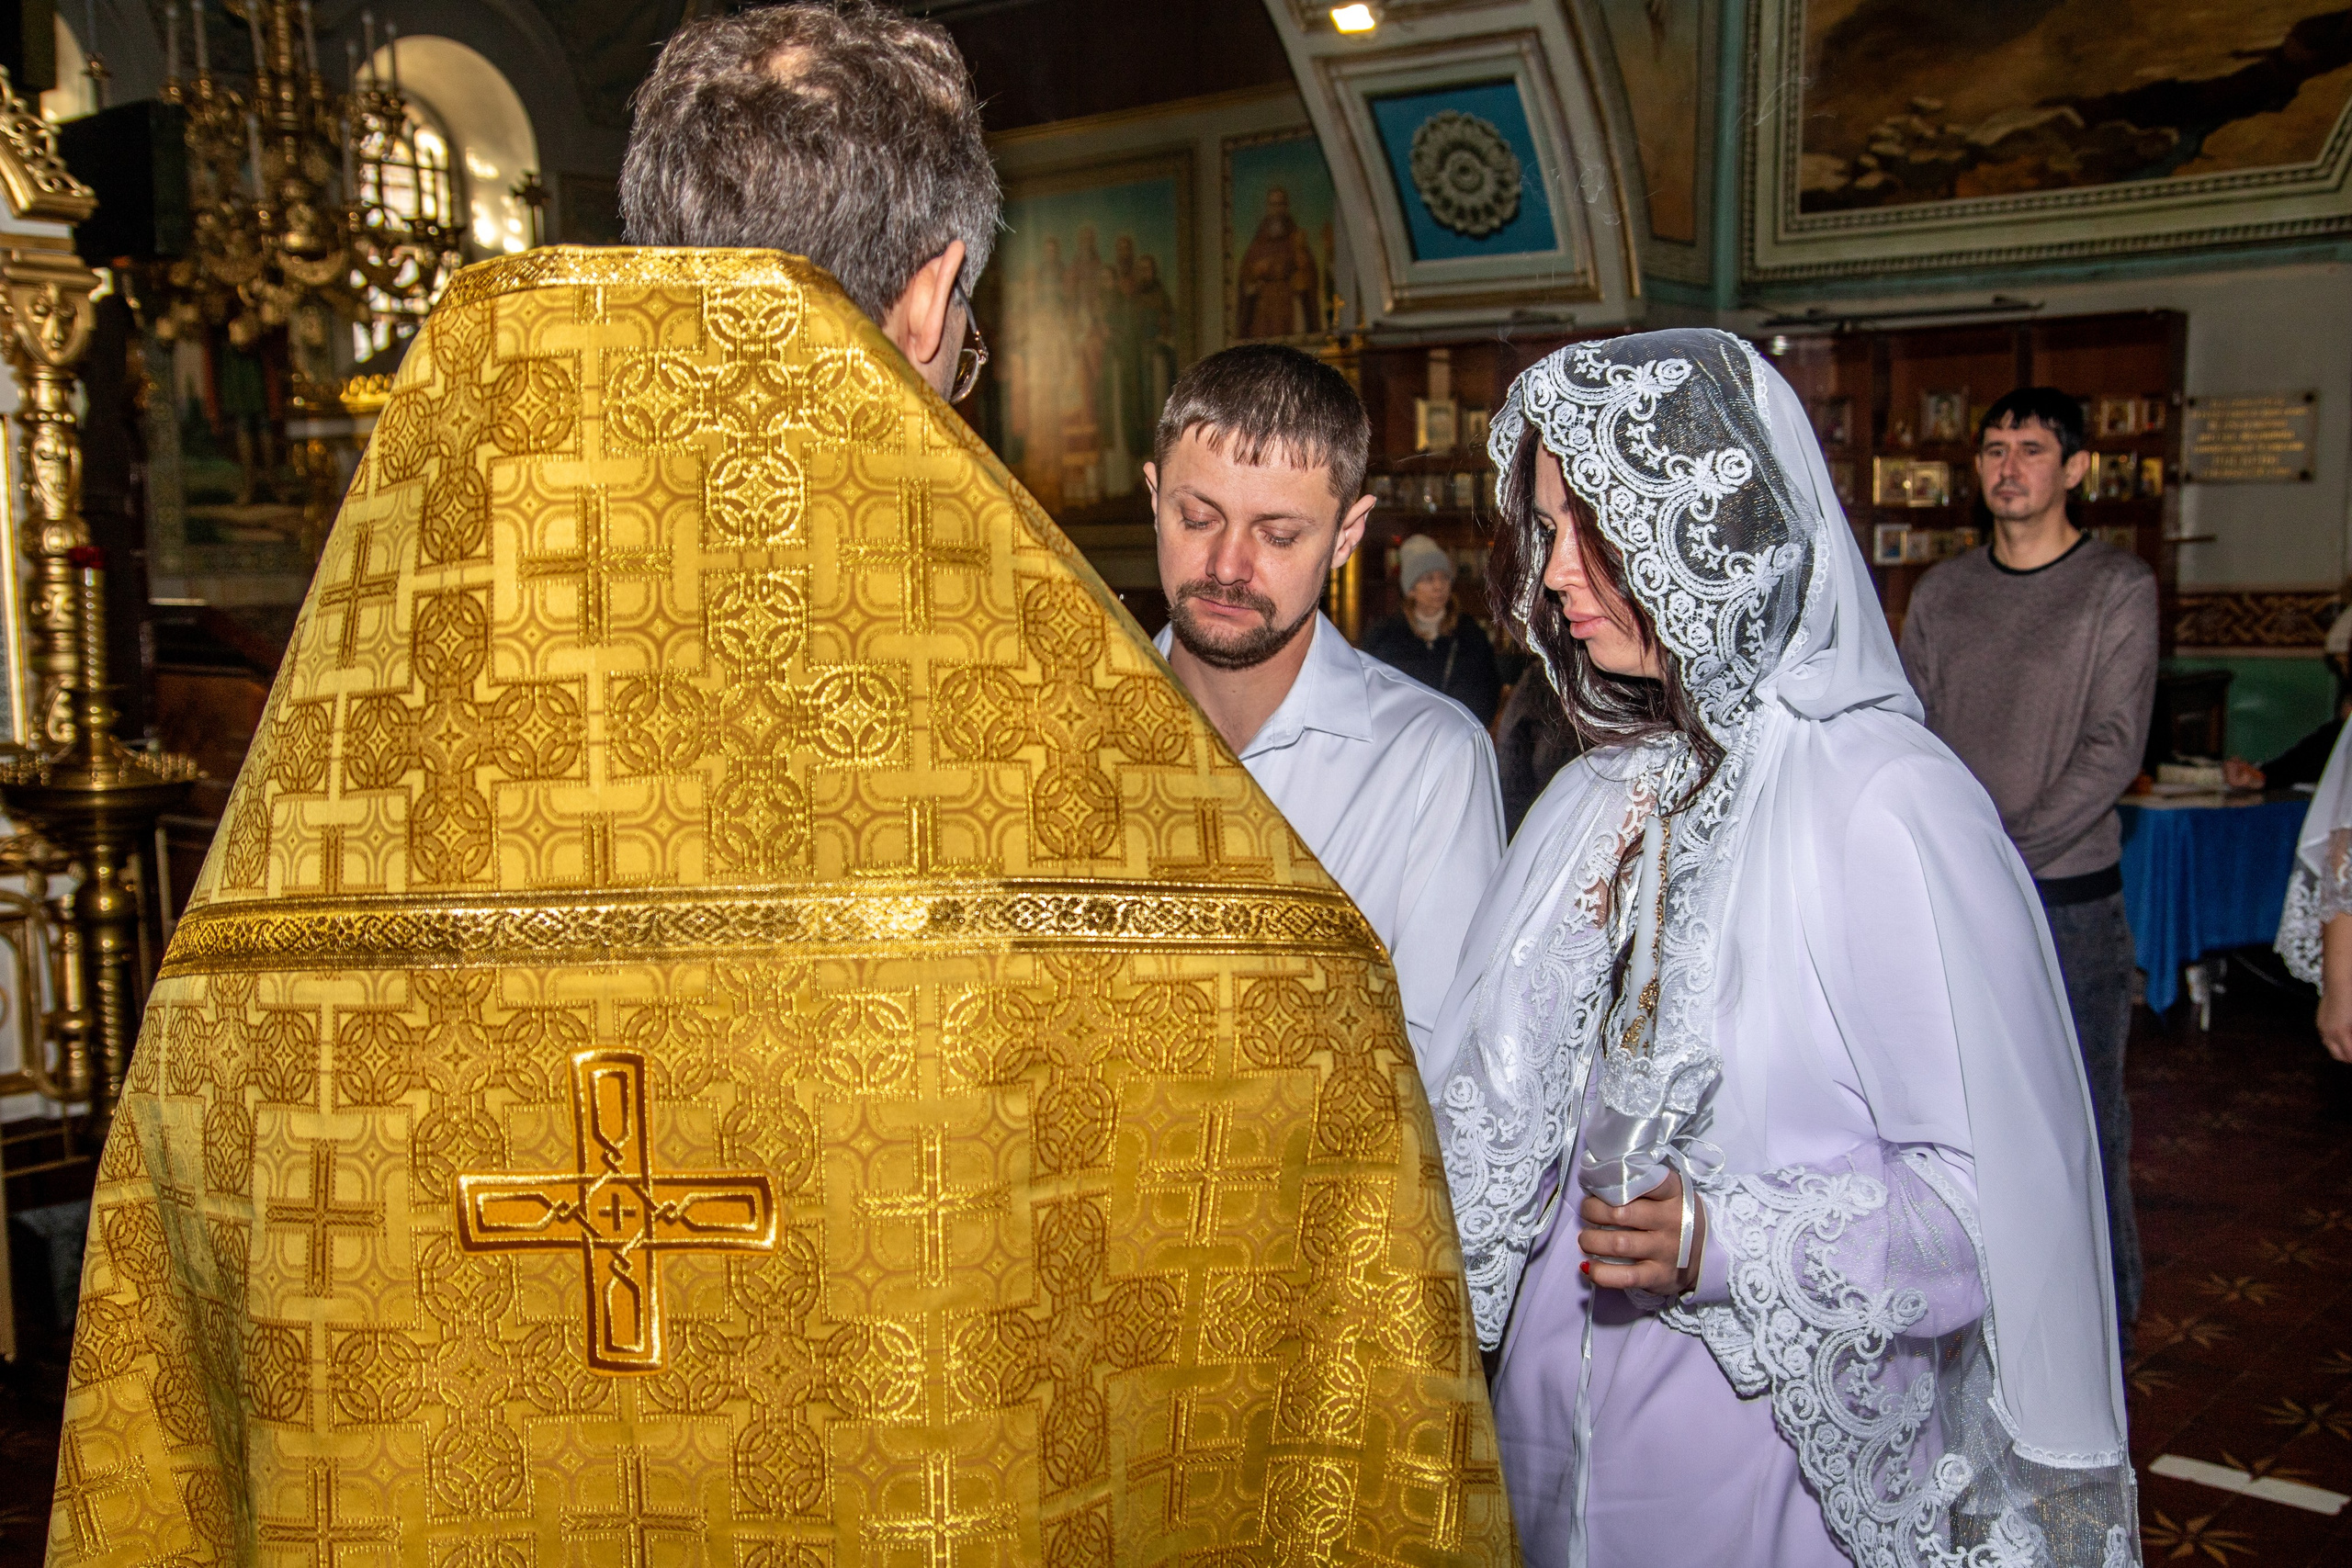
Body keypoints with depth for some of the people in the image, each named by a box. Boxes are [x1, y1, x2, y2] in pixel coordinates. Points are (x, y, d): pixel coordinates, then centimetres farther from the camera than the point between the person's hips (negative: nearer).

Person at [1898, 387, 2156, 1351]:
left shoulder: (2118, 588, -4)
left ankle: (2104, 1317, 18)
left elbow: (2113, 751, -11)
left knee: (2084, 1118, 2)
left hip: (2068, 898, -4)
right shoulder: (1942, 591, 9)